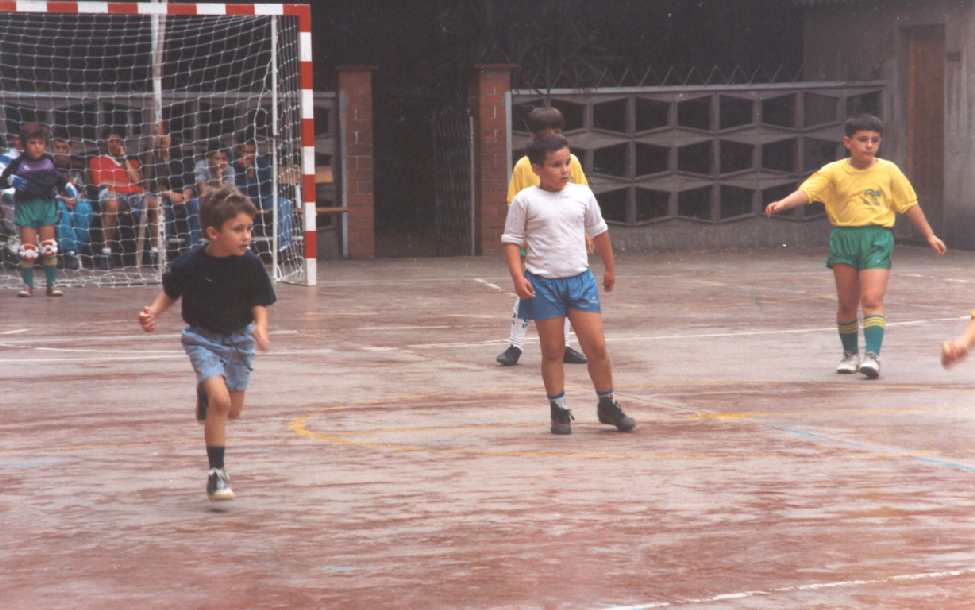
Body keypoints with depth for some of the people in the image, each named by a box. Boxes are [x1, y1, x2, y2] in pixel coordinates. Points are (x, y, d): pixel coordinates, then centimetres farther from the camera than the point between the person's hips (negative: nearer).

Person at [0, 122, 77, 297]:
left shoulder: (49, 161, 6)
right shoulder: (19, 163, -4)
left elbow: (58, 178, 19)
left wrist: (67, 187, 2)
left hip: (46, 205, 2)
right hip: (26, 206, -2)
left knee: (49, 247, 0)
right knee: (28, 248, -1)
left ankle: (51, 285, 8)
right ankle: (28, 285, 10)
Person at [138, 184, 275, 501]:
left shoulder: (250, 265, -15)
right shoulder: (191, 264, -19)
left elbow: (259, 303, -4)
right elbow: (170, 293, -2)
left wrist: (260, 328, -22)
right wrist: (153, 312, -18)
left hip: (238, 337, 3)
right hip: (202, 338, -3)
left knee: (233, 410, 8)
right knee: (219, 401, -20)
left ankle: (206, 397, 45)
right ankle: (216, 474, -11)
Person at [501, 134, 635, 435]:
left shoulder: (582, 194, 5)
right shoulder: (525, 201, -4)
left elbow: (599, 232, 19)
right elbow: (511, 241, -2)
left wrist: (609, 268, 26)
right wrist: (518, 277, -14)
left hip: (580, 278, 2)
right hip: (543, 283, -2)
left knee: (596, 347, -1)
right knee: (552, 351, 3)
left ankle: (607, 404, 15)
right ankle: (558, 411, 13)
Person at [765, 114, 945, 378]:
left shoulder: (889, 171, 2)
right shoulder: (834, 172, 0)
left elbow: (910, 205, 10)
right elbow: (807, 190, -12)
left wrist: (930, 236, 13)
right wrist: (782, 203, -31)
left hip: (877, 239, -1)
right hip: (843, 237, 1)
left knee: (872, 300, -13)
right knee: (847, 303, 8)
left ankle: (872, 355, -16)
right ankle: (850, 354, 24)